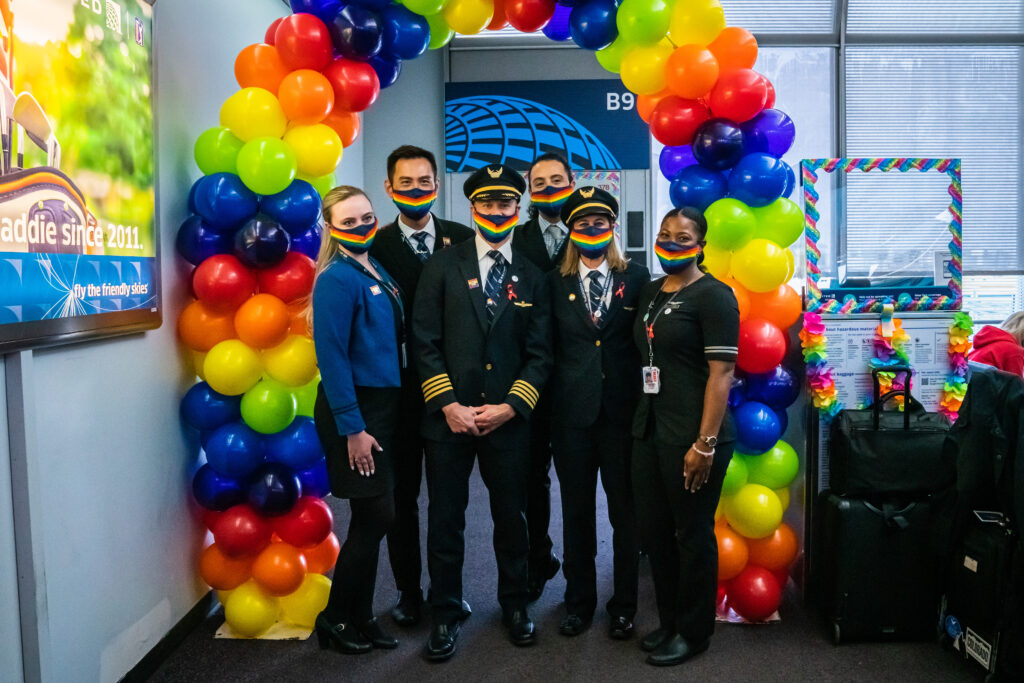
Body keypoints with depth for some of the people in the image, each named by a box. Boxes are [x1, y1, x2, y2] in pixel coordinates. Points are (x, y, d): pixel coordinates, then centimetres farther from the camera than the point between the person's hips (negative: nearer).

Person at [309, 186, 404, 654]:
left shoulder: (377, 271, 10)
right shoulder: (337, 278, -14)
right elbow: (332, 358, -18)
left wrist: (379, 418, 11)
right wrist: (352, 427, -20)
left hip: (381, 406, 8)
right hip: (352, 410, -8)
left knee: (372, 519, 13)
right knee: (375, 515, -2)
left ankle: (360, 617, 27)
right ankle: (335, 619, 17)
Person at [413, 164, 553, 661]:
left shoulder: (533, 278, 7)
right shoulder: (442, 267, 2)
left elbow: (540, 354, 3)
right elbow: (425, 343, -3)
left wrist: (509, 407, -9)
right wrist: (447, 404, -11)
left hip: (507, 419, 1)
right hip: (449, 416, -1)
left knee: (511, 516, 13)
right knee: (445, 520, 7)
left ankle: (514, 604, 33)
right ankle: (446, 614, 23)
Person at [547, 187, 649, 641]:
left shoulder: (637, 277, 4)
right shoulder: (555, 283, 5)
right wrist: (547, 401, -2)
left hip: (623, 410, -1)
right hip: (572, 411, 1)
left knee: (625, 509, 7)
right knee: (576, 509, 11)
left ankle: (624, 604, 24)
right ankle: (579, 600, 27)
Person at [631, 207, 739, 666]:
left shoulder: (713, 295, -9)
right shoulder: (651, 292, 13)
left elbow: (722, 372, -15)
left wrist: (705, 443, -20)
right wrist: (640, 423, 12)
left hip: (691, 437, -7)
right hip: (649, 430, 7)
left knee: (693, 534, 6)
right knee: (653, 531, 13)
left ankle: (693, 632, 24)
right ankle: (669, 621, 32)